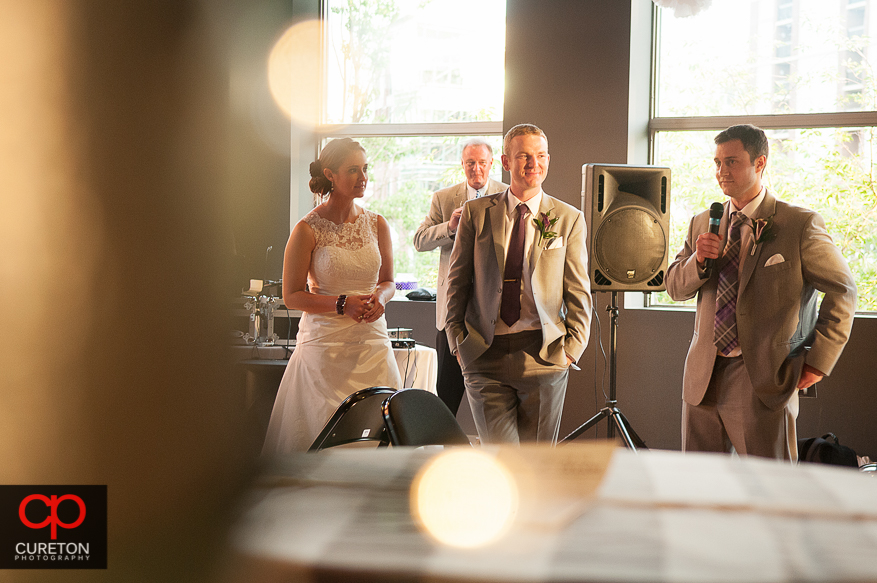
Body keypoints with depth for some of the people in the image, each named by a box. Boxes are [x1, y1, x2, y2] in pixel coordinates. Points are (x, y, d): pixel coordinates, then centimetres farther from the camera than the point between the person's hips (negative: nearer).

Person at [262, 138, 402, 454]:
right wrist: (342, 304, -16)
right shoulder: (308, 229, -6)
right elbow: (292, 296, -5)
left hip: (372, 341, 4)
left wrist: (379, 298, -6)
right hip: (325, 344, -4)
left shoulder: (376, 224, 7)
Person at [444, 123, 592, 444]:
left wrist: (572, 348, -1)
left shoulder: (569, 219, 6)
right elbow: (457, 280, 10)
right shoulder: (476, 212, 7)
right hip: (485, 356, 0)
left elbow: (579, 291, 6)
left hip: (544, 356, 0)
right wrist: (457, 340, 4)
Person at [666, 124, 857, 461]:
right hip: (703, 379, 5)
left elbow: (842, 290, -1)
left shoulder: (800, 225, -4)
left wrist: (818, 360, -5)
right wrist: (698, 260, -8)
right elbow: (675, 287, 14)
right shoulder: (702, 224, 12)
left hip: (764, 381, -5)